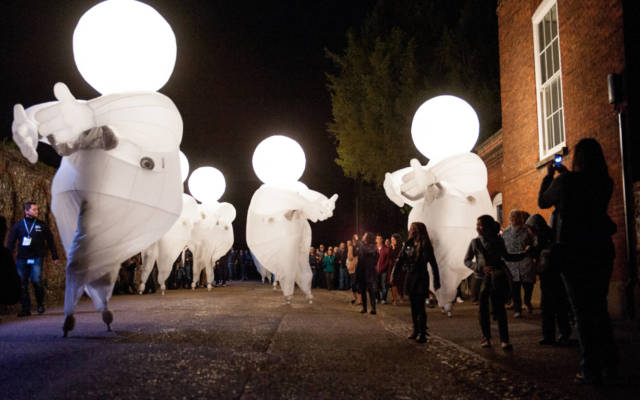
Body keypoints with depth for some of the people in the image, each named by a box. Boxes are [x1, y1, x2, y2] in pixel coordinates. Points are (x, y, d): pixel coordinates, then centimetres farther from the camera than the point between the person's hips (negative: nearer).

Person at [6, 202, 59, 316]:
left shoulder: (41, 225, 6)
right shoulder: (18, 225, 7)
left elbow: (50, 241, 10)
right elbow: (10, 242, 8)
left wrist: (55, 256, 9)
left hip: (36, 258, -2)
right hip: (22, 259, 2)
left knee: (36, 281, -15)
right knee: (23, 284, 3)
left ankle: (40, 304, 6)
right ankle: (26, 308, 12)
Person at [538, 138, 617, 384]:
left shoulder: (565, 182, -12)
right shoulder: (606, 183, 1)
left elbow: (542, 202, 5)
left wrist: (549, 177, 18)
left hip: (574, 252, -5)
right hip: (601, 250, 5)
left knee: (582, 310, 0)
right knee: (599, 307, 15)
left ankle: (590, 370, 1)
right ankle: (609, 364, 19)